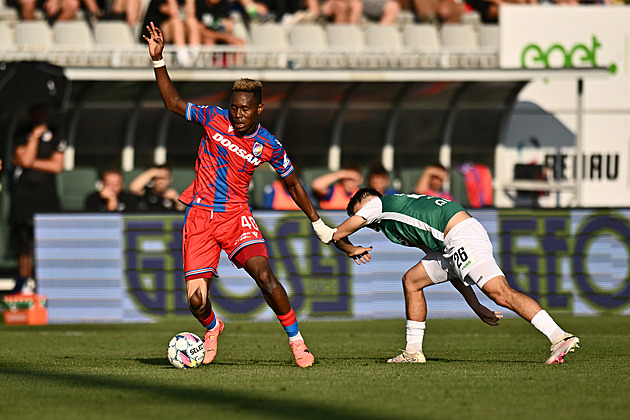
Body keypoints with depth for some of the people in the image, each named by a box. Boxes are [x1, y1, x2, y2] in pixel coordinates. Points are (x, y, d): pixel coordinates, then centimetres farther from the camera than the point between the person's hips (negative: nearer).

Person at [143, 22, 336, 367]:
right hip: (199, 216, 0)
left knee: (265, 277, -23)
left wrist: (317, 223, 15)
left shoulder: (268, 146, -5)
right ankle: (212, 328, 29)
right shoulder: (213, 118, -5)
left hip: (236, 216, 0)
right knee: (197, 300, -8)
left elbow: (291, 183, 11)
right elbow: (173, 102, 5)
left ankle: (296, 339, -5)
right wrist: (158, 61, -7)